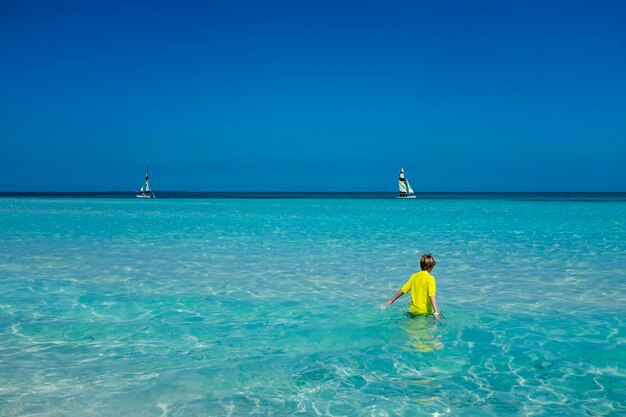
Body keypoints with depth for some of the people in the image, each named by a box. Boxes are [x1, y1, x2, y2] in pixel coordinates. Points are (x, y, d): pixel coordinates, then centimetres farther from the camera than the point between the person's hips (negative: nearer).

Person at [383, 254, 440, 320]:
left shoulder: (414, 276, 8)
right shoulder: (430, 278, -7)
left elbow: (402, 290, 10)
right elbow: (432, 295, -19)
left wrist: (390, 301, 20)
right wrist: (436, 312, -27)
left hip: (414, 310, 5)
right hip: (425, 312, -5)